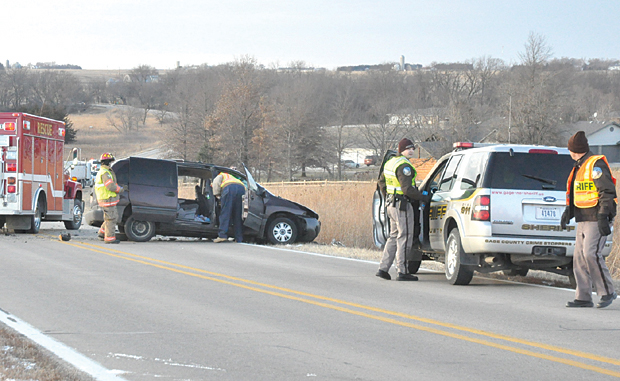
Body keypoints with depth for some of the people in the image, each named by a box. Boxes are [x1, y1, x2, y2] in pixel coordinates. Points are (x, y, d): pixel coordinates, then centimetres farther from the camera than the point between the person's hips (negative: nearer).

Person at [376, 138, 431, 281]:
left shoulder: (390, 163, 14)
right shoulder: (403, 166, -17)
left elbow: (382, 182, 25)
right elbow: (407, 189, -24)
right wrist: (423, 198, -13)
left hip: (391, 204, 10)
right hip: (402, 205, -10)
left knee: (394, 236, 16)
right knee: (404, 237, -5)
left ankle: (383, 268, 14)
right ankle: (402, 272, -4)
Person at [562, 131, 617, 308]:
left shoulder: (596, 165, -11)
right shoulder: (579, 167, 19)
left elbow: (607, 192, -17)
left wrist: (602, 216, -23)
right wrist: (568, 212, 16)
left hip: (597, 219, -10)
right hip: (584, 220, 10)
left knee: (591, 254, -18)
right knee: (579, 257, 4)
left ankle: (607, 292, -9)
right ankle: (583, 298, 5)